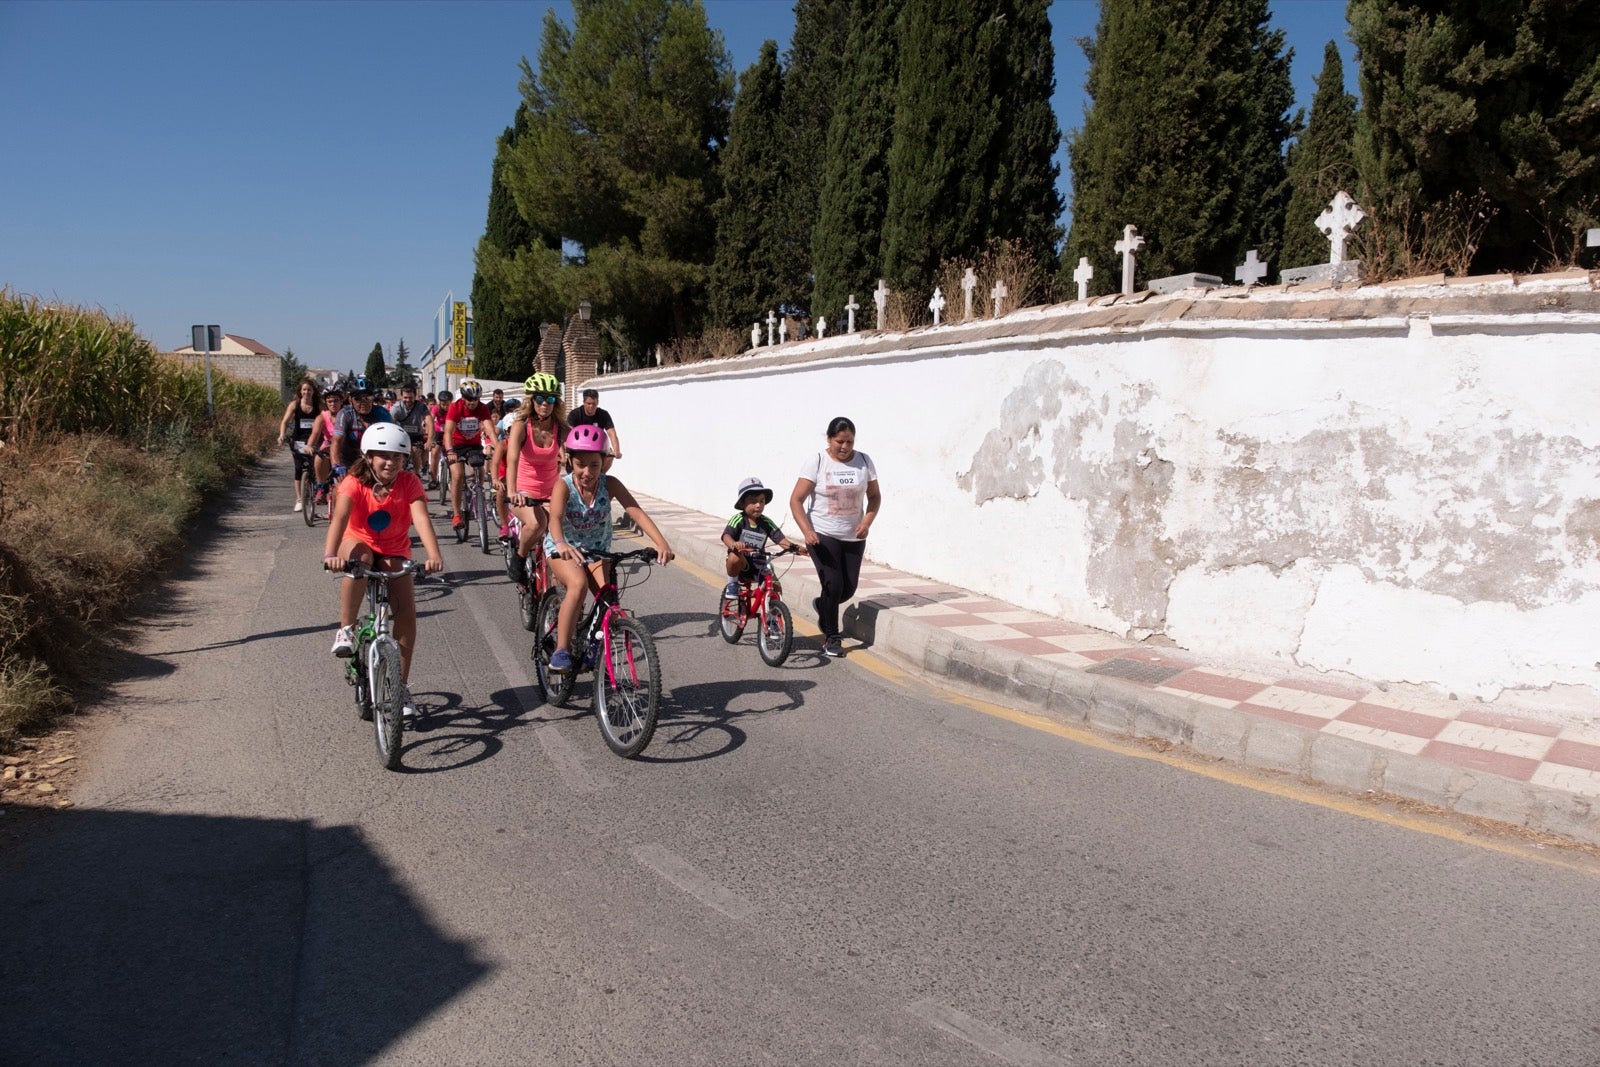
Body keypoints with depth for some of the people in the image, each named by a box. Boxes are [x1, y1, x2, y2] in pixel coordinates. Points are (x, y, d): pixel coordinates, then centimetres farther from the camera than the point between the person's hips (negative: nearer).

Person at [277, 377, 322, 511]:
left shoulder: (318, 406, 3)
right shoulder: (294, 404, 2)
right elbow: (285, 421, -6)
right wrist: (282, 435, -23)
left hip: (314, 440, 0)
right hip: (298, 439, 0)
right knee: (299, 468, -2)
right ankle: (298, 499, 1)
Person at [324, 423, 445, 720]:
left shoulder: (409, 482, -16)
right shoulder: (355, 483, -19)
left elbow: (421, 519, -31)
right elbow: (340, 517, -34)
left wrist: (434, 555, -47)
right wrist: (330, 554, -52)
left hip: (394, 553, 1)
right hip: (359, 543, -1)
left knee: (406, 609, -16)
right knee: (359, 557, -39)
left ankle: (402, 685, -4)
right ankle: (346, 630, -21)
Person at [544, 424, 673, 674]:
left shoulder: (609, 484, -18)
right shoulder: (563, 485, -23)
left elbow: (637, 513, -29)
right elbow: (555, 517, -40)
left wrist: (661, 543, -44)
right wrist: (561, 544, -62)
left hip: (597, 550, 3)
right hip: (563, 549, -3)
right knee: (579, 584, -32)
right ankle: (560, 652, -22)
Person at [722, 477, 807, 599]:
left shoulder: (766, 523, 1)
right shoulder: (738, 520, -10)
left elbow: (781, 539, -5)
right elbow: (726, 536, -25)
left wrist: (795, 547, -26)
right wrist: (733, 544, -50)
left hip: (759, 565, 3)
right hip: (741, 565, -3)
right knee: (735, 557, -37)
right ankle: (732, 584, -7)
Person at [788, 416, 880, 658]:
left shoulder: (864, 461, 1)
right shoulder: (816, 462, -9)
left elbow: (874, 496, 10)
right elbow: (796, 500, -10)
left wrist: (867, 521, -9)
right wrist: (807, 531, -23)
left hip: (853, 538, 4)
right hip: (822, 535, -4)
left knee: (849, 588, 6)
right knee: (833, 585, -11)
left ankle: (822, 606, 40)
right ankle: (831, 638, 8)